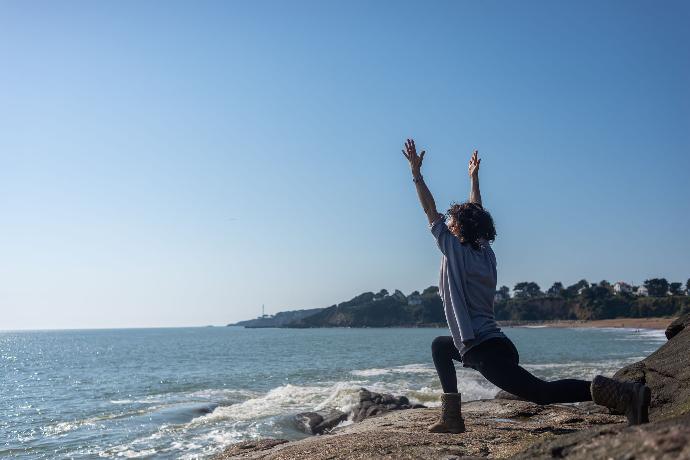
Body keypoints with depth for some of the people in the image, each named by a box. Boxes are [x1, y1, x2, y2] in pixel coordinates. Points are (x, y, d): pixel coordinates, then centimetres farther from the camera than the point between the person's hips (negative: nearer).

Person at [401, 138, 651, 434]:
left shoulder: (455, 251, -4)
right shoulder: (485, 252, 15)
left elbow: (430, 211, 1)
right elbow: (476, 214, 28)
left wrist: (416, 172, 8)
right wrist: (473, 178, 36)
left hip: (483, 350, -9)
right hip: (493, 342, 9)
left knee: (541, 392, -19)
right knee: (440, 345, 30)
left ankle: (622, 394, -33)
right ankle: (451, 417, 24)